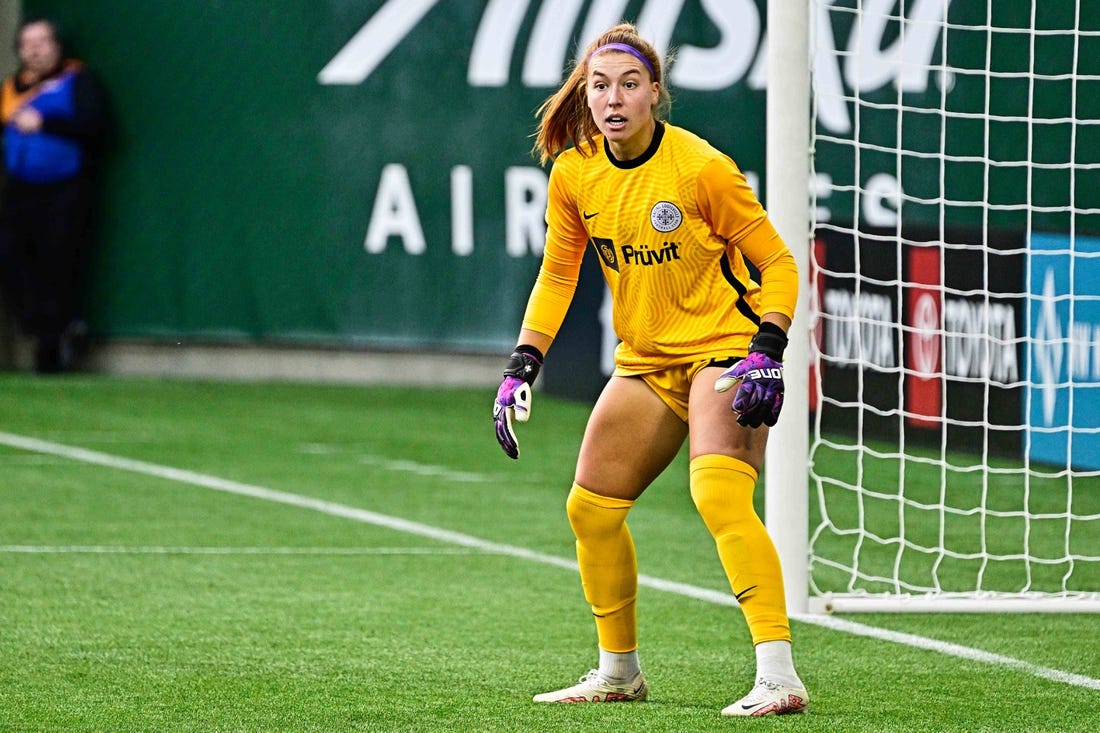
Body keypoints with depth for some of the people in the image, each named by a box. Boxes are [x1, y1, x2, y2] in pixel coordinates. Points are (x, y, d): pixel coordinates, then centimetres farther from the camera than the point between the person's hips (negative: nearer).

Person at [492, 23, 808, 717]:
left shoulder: (701, 167, -18)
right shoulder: (573, 173, -2)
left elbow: (777, 261, -11)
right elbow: (556, 276, 11)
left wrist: (767, 353, -23)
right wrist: (522, 367, 2)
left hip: (723, 348, -7)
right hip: (646, 363, 7)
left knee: (718, 494, -28)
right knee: (591, 507, 10)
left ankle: (779, 677, -34)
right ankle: (620, 670, 30)